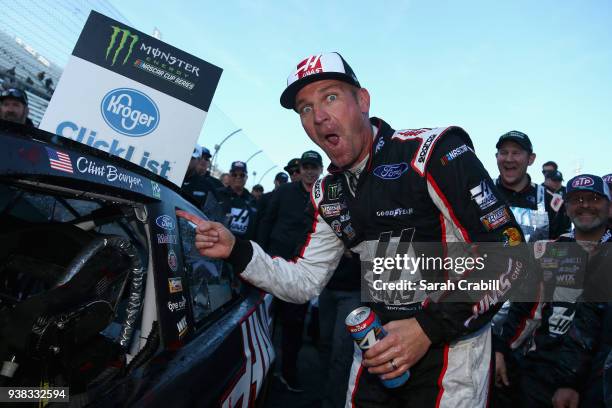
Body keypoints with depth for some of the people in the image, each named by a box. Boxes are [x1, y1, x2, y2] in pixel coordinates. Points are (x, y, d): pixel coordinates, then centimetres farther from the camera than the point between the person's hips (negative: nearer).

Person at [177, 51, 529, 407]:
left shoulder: (433, 154, -19)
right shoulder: (328, 195, 2)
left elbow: (509, 256, -19)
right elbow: (305, 283, 5)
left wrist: (428, 328, -22)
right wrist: (236, 251, -8)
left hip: (450, 343, -5)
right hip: (381, 345, 6)